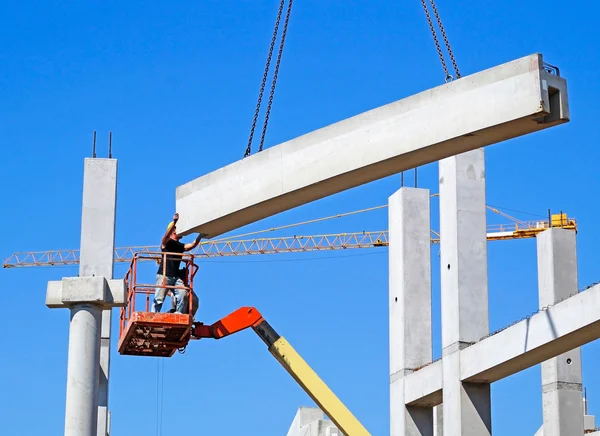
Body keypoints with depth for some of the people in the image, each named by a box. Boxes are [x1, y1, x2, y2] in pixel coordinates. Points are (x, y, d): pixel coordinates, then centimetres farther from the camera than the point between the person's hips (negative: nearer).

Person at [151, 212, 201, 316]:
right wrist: (174, 221, -31)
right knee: (159, 298, -8)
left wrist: (200, 235, -3)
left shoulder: (181, 246, 21)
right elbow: (167, 234, -18)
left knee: (183, 294, -14)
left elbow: (193, 244, 9)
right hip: (164, 275, -5)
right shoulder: (166, 242, 4)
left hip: (176, 276, 5)